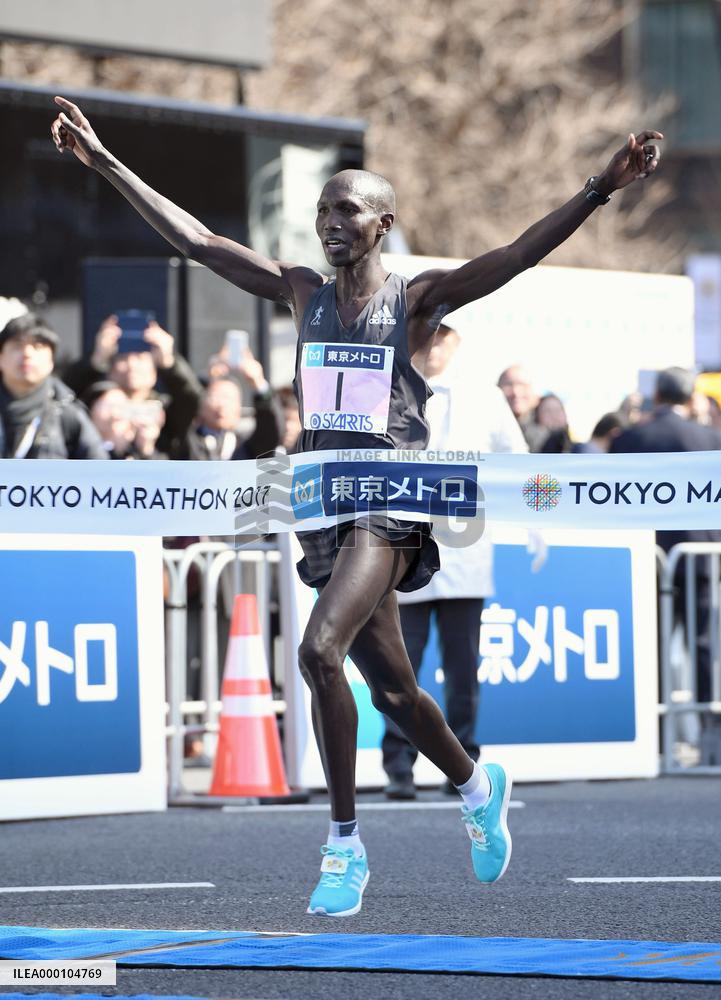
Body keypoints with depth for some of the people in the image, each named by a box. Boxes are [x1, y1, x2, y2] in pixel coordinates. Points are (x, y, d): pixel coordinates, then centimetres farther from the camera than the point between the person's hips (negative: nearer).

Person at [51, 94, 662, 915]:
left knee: (321, 649, -25)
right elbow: (194, 240, 10)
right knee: (390, 686, 15)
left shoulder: (416, 299, -3)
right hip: (323, 503, 6)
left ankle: (344, 846, -17)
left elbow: (517, 256, -14)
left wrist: (600, 190, -27)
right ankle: (476, 787, 42)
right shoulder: (304, 294, 10)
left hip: (390, 504, -6)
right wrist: (105, 163, 8)